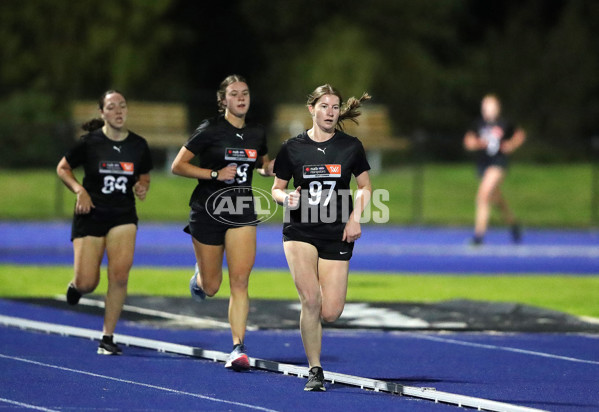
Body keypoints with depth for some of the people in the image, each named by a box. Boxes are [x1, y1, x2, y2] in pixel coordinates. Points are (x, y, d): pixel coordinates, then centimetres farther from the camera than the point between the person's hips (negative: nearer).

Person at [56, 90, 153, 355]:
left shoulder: (138, 145, 1)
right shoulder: (89, 142, -8)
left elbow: (145, 175, 18)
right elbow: (62, 168, 3)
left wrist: (142, 186, -5)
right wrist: (79, 190, -13)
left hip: (123, 216, 2)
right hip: (90, 215, -1)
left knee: (120, 275, -17)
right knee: (86, 284, -5)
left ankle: (108, 337, -4)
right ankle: (76, 285, 36)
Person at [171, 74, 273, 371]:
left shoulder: (257, 134, 6)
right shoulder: (210, 130, -9)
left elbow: (262, 164, 25)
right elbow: (177, 166, -9)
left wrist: (269, 168, 1)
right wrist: (215, 174, -19)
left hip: (242, 213, 3)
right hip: (208, 210, -3)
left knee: (240, 282, -11)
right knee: (211, 287, 7)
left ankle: (238, 348, -11)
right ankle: (199, 276, 45)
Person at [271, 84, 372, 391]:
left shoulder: (351, 147, 2)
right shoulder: (292, 148, 1)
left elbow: (365, 187, 12)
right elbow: (277, 189, 9)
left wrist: (355, 218, -3)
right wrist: (287, 199, -14)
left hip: (337, 237, 1)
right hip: (300, 231, -1)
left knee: (330, 313, -7)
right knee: (310, 299, -20)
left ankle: (309, 318, 32)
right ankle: (315, 371, -6)